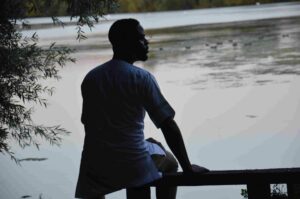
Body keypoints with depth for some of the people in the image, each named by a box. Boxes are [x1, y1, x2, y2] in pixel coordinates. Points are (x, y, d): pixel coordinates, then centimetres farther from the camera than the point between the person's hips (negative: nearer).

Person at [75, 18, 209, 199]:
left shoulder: (90, 79, 4)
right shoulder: (142, 78, -10)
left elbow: (88, 123, 11)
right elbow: (169, 126, -12)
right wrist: (187, 167, -5)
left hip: (96, 169, 3)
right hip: (134, 168, -3)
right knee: (170, 163, 28)